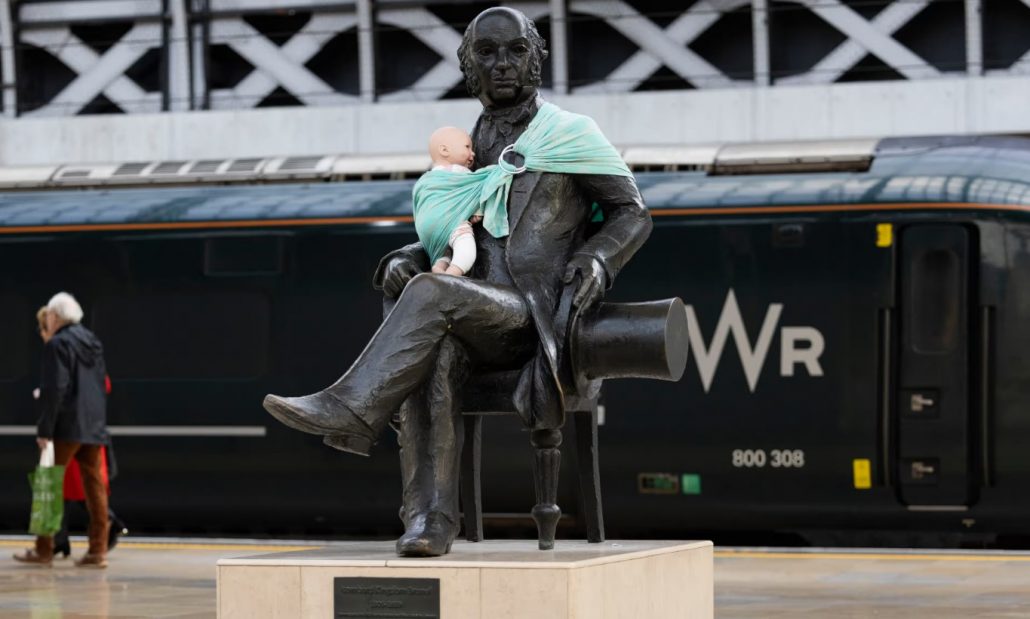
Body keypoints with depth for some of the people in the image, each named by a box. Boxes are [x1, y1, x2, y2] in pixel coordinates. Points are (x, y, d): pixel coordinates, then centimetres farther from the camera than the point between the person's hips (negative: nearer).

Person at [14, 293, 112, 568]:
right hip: (94, 426, 7)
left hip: (67, 428, -7)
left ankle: (44, 549, 0)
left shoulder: (57, 345, -9)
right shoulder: (93, 342, 15)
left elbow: (54, 390, -16)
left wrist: (44, 429, -16)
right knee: (94, 485, 5)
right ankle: (98, 550, 2)